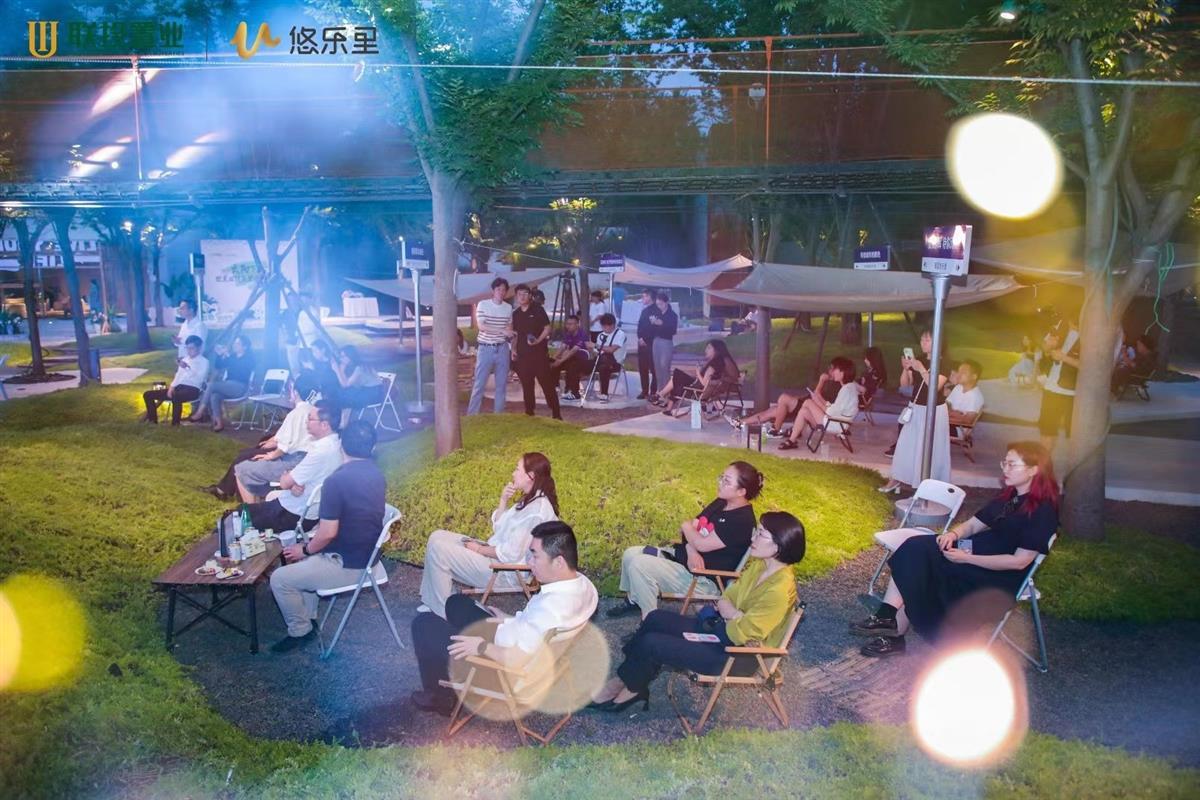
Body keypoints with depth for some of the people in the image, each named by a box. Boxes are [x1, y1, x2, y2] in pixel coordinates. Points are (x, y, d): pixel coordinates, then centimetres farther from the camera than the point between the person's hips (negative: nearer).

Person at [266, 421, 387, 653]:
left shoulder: (336, 480, -24)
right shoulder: (378, 476, 3)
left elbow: (328, 533, -24)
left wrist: (305, 550, -4)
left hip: (348, 566, -9)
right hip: (367, 557, 9)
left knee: (280, 579, 3)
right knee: (302, 561, 27)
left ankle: (300, 632, 16)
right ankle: (309, 619, 30)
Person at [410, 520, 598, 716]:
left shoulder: (550, 607, -39)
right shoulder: (582, 583, -13)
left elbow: (516, 660, -34)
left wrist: (482, 647, -18)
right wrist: (512, 620, 7)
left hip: (500, 660, -8)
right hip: (519, 639, 9)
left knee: (424, 623, 6)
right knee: (456, 602, 25)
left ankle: (439, 698, 23)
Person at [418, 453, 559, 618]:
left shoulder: (538, 510, -23)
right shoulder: (530, 500, 8)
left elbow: (511, 554, -25)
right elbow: (498, 528, 14)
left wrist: (479, 549, -11)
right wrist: (503, 501, -1)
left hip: (506, 573, -11)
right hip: (496, 553, 11)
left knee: (438, 549, -14)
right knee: (437, 537, 7)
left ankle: (443, 614, -2)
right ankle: (432, 602, 11)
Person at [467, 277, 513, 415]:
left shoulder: (508, 308, 6)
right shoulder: (482, 304, -7)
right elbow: (481, 326, -16)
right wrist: (502, 331, -21)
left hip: (502, 349, 4)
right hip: (485, 348, -4)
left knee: (502, 384, 6)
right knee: (479, 383, -2)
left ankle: (499, 414, 15)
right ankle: (471, 415, 4)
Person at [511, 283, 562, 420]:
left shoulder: (538, 310, -2)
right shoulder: (515, 313, 12)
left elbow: (547, 328, -4)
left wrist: (538, 340, -19)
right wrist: (514, 349, 8)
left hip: (539, 352, -5)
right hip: (522, 353, 5)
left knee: (547, 383, -5)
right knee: (526, 384, 7)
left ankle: (556, 413, -1)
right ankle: (529, 412, 16)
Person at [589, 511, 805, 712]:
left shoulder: (779, 590, -30)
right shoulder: (759, 563, -3)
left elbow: (741, 633, -27)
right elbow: (725, 599, 5)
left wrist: (729, 613, -7)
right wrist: (737, 616, -16)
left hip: (739, 655, -9)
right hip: (725, 630, 9)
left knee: (651, 643, -11)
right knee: (655, 619, 4)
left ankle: (631, 688, 15)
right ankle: (629, 677, 11)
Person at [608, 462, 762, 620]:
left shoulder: (742, 519, -23)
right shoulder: (721, 503, 6)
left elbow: (702, 544, -23)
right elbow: (693, 527, 5)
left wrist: (686, 526, -3)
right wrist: (691, 552, -17)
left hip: (705, 579, -10)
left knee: (639, 566, -23)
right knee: (630, 554, 6)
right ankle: (633, 600, 28)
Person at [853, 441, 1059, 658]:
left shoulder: (1043, 511, -15)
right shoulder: (1009, 497, 12)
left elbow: (1020, 562, -20)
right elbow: (973, 524, 15)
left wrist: (966, 558, -22)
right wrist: (954, 534, -9)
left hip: (1001, 577, -8)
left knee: (922, 569, -21)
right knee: (915, 549, -14)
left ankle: (895, 633, -8)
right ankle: (887, 616, -22)